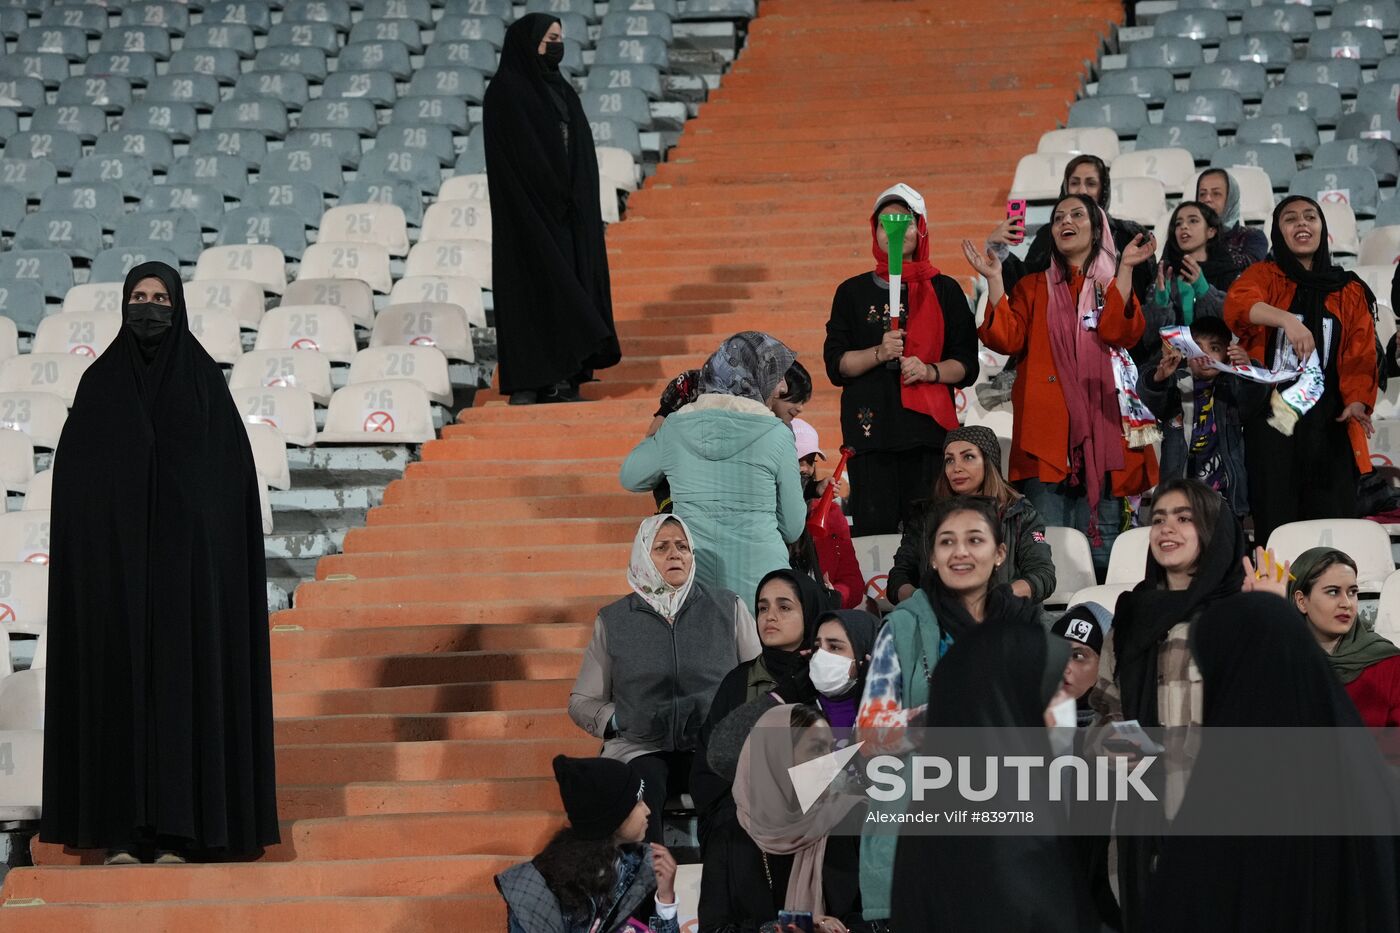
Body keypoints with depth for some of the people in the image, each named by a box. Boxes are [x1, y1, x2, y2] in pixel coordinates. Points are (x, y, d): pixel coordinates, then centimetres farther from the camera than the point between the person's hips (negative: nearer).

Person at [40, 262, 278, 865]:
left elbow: (232, 468, 1)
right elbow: (72, 472, 5)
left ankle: (174, 828, 2)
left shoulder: (203, 378, 4)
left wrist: (222, 554, -9)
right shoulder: (99, 381, 7)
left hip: (185, 555, -1)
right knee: (117, 675, -1)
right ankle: (120, 829, 3)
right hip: (115, 555, 1)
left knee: (181, 677, -3)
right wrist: (84, 552, -6)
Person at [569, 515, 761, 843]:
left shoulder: (728, 608, 13)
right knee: (642, 789, -36)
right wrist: (620, 721, -1)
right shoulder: (613, 621, 14)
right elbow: (581, 701, 18)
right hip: (640, 749, 0)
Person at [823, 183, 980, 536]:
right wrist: (879, 353, -11)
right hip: (869, 430, 0)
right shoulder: (853, 292, 13)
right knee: (874, 531, -9)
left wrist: (930, 371, -10)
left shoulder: (945, 291, 13)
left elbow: (967, 366, 9)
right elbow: (836, 365, 6)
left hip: (928, 428, 0)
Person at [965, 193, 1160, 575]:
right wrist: (994, 279, -7)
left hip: (1101, 427, 0)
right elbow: (1007, 339, 0)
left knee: (1101, 547, -2)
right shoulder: (1033, 287, 17)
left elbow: (1120, 332, -6)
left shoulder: (1116, 286, 16)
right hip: (1047, 429, 0)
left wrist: (1125, 270, -13)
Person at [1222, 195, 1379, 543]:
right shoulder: (1264, 276, 7)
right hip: (1273, 422, -2)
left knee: (1332, 522, -3)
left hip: (1329, 424, 2)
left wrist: (1357, 401, -16)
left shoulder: (1350, 292, 14)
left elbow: (1360, 355, 5)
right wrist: (1286, 318, -36)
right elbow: (1237, 304, -17)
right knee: (1275, 521, -4)